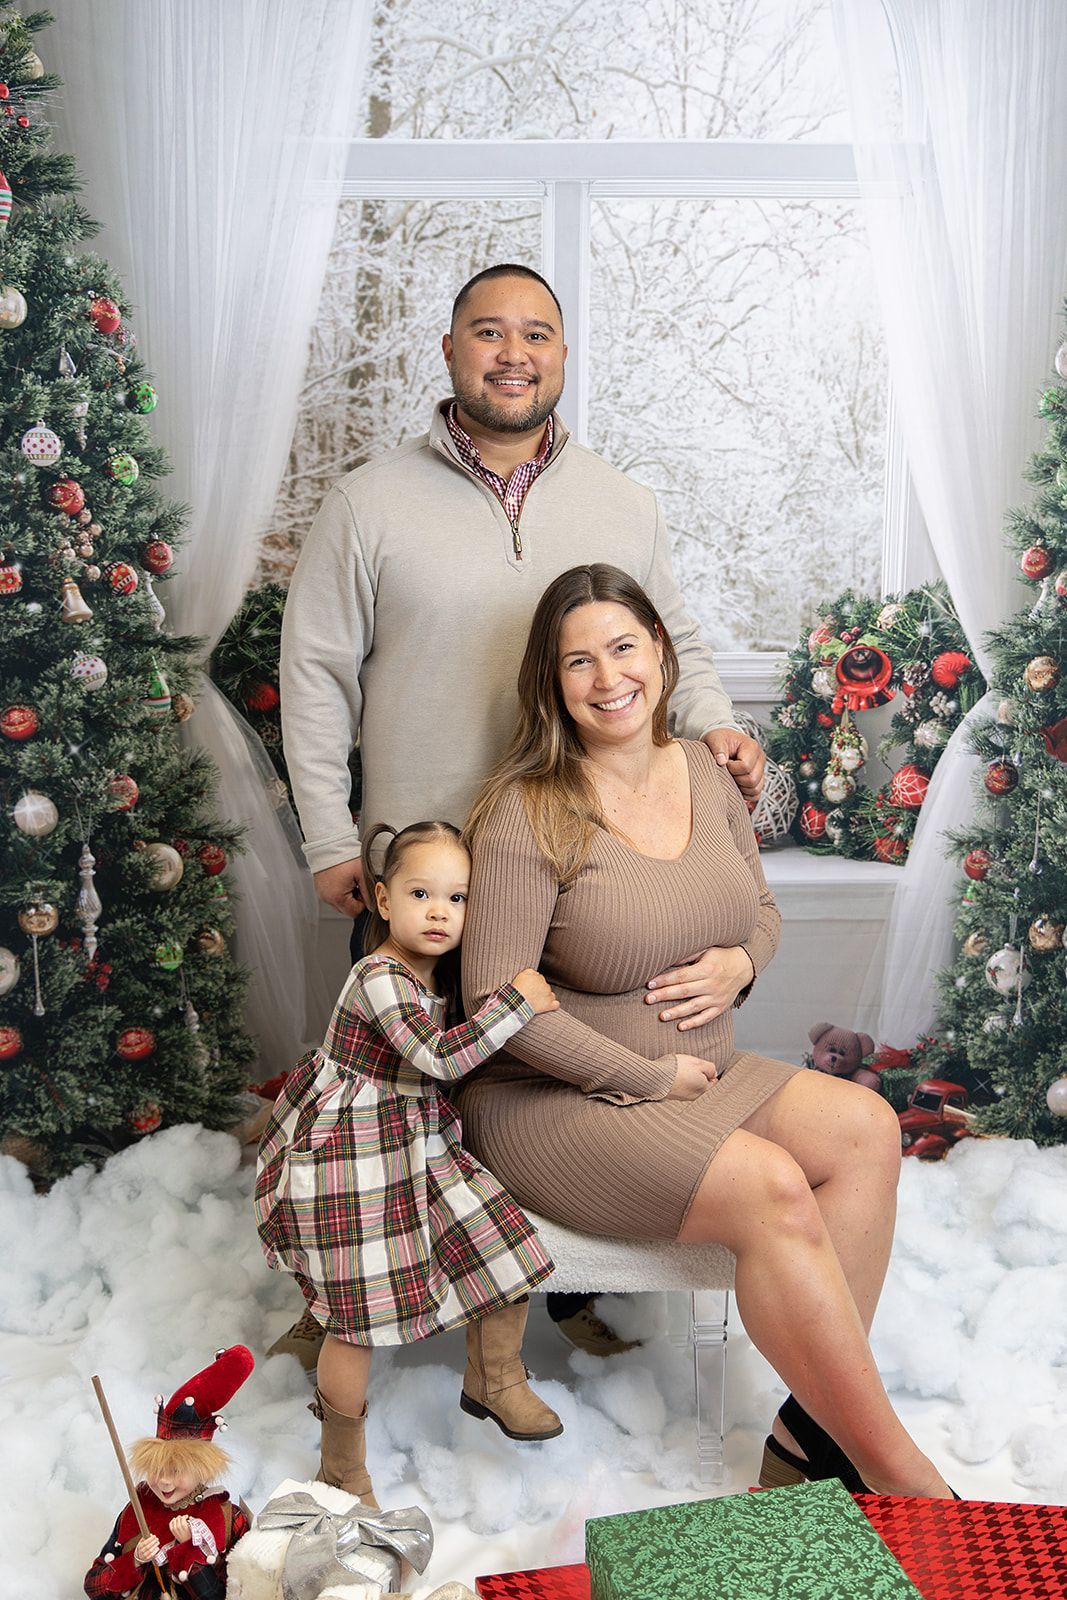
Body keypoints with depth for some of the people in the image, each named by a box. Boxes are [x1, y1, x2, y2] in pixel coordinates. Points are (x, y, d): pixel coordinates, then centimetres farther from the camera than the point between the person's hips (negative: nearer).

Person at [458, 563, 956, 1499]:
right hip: (553, 1103, -7)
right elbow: (497, 1003, -18)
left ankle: (811, 1433, -10)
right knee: (772, 1190, -26)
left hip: (697, 1072, 7)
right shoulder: (527, 814, -15)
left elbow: (761, 909, 19)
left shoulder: (705, 774, 5)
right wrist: (646, 1075, -14)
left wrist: (742, 961, -6)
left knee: (867, 1129, -16)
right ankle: (896, 1474, -10)